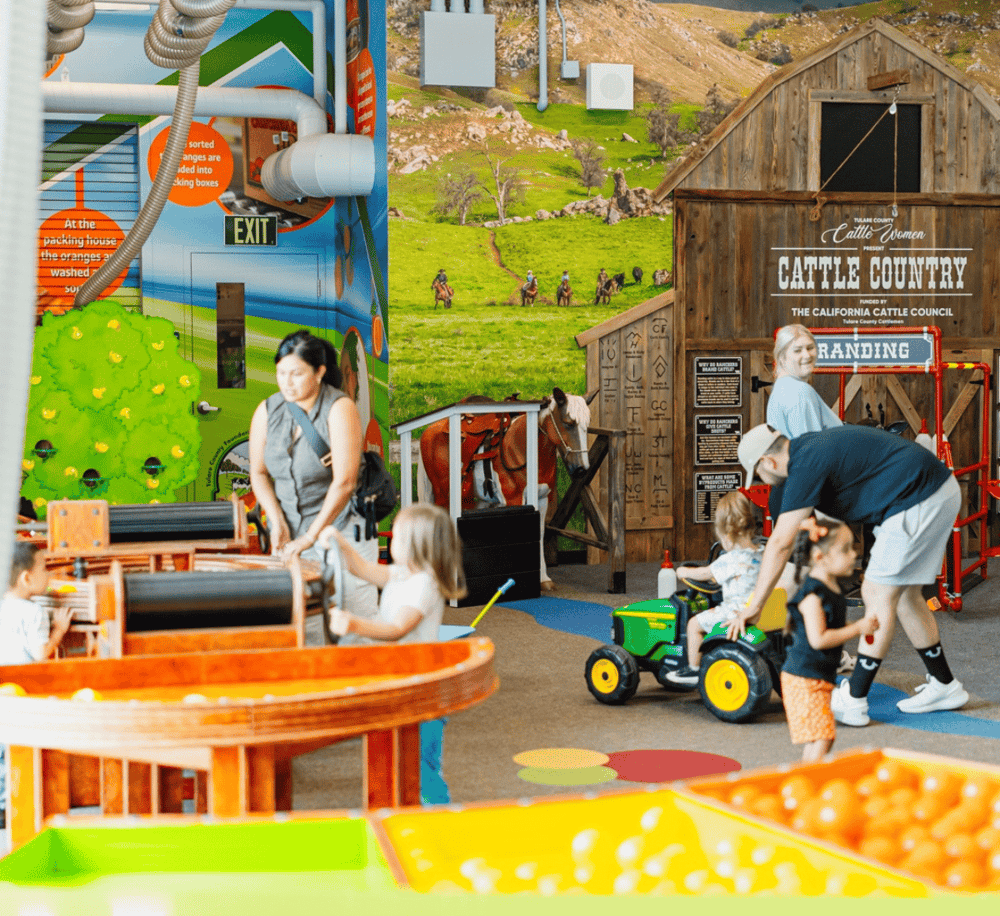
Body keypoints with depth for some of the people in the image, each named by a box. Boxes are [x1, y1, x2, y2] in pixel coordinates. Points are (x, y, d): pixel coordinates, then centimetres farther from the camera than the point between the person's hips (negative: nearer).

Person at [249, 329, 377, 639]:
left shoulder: (340, 409, -14)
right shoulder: (266, 412, 1)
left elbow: (344, 481, -19)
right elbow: (259, 473, 10)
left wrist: (310, 537, -21)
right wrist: (277, 521, -6)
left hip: (341, 526, -4)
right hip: (289, 531, 4)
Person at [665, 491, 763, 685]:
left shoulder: (732, 559, -19)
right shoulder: (761, 554, 3)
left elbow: (705, 573, -6)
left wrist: (685, 572, 11)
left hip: (735, 611, -9)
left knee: (694, 624, 3)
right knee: (710, 615, 29)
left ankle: (693, 669, 11)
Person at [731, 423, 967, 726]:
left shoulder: (807, 465, -15)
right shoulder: (807, 446, 15)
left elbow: (780, 543, -16)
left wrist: (754, 605, -11)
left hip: (918, 501, -10)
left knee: (878, 595, -6)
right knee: (904, 595, 17)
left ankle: (853, 701, -3)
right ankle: (944, 686, 27)